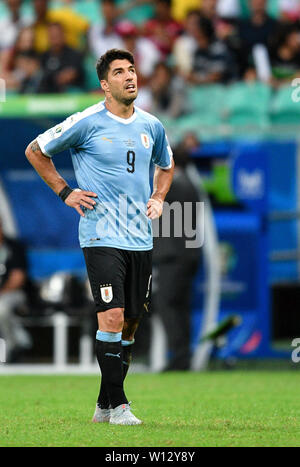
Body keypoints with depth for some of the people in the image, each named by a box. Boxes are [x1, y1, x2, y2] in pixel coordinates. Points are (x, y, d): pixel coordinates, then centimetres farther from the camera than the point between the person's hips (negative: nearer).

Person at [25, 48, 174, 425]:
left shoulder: (151, 126, 10)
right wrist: (64, 192, 0)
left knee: (130, 323, 7)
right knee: (112, 315, -16)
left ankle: (104, 404, 16)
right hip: (101, 236, -6)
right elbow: (35, 151, 5)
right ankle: (118, 405, -13)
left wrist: (159, 199, 13)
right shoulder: (87, 123, -6)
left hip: (140, 237, 6)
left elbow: (166, 164, 31)